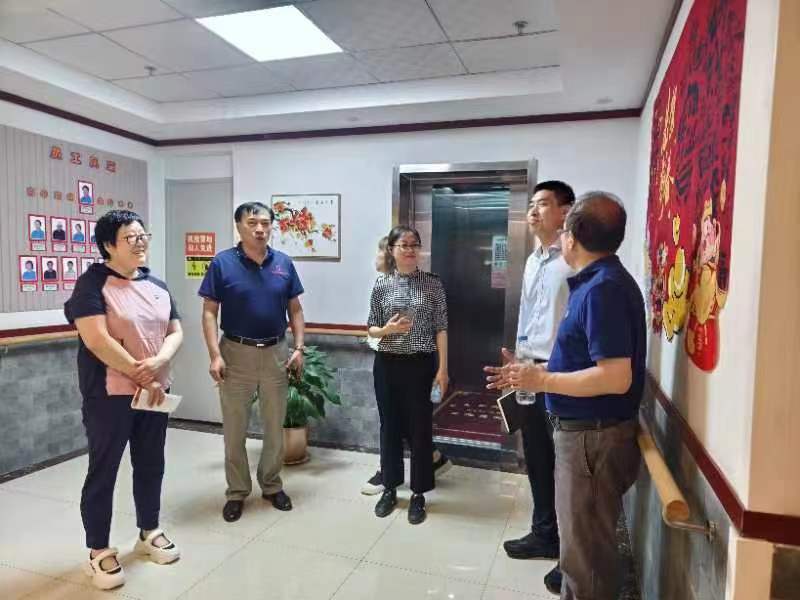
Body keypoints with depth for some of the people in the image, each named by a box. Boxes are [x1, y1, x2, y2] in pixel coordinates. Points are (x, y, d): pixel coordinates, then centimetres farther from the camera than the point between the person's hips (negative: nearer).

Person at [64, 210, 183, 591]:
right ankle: (98, 552, 21)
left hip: (154, 391, 6)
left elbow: (175, 332, 5)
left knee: (151, 465, 16)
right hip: (109, 395, -6)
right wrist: (141, 376, -16)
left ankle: (149, 533, 34)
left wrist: (157, 363, -15)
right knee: (103, 472, 6)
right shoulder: (93, 284, -10)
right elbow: (97, 340, -19)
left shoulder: (157, 286, 8)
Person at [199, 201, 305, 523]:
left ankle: (272, 485, 31)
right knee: (234, 429, 8)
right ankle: (237, 491, 25)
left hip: (276, 353, 3)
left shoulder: (284, 263, 2)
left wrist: (299, 347, -1)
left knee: (275, 426, 13)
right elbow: (209, 312, -7)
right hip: (237, 353, -2)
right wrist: (215, 355, -15)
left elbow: (295, 309, 7)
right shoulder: (222, 263, -6)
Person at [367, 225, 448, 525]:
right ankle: (389, 489, 29)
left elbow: (441, 328, -2)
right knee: (390, 425, 12)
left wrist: (443, 367, -6)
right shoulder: (381, 285, 2)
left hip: (421, 364, -1)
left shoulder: (433, 283, -2)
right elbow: (371, 329, 6)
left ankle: (418, 494, 22)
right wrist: (387, 329, -15)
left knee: (420, 427, 6)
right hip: (388, 364, 2)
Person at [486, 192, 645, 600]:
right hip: (583, 431, 10)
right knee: (582, 539, 25)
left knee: (585, 548, 8)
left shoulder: (604, 288, -22)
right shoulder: (598, 282, 9)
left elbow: (615, 378, -28)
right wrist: (534, 372, 9)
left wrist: (541, 380, -21)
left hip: (593, 436, -10)